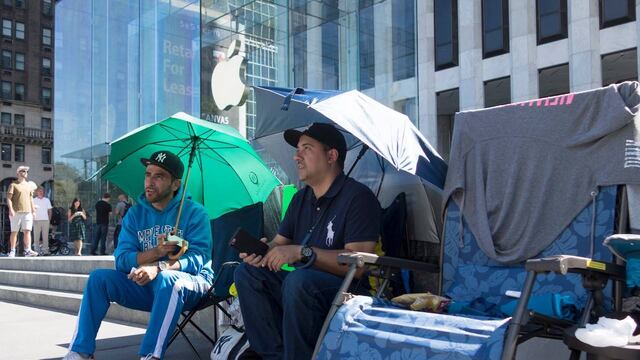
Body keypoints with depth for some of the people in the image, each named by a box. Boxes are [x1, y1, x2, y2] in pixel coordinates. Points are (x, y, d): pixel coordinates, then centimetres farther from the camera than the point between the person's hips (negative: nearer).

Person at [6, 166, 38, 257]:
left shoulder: (29, 185, 17)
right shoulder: (13, 185, 2)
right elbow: (9, 198, -5)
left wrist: (33, 210, 16)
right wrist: (11, 209, -17)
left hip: (27, 212, 4)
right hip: (16, 212, -3)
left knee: (27, 231, -6)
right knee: (14, 232, 2)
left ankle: (28, 250, -11)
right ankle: (12, 251, 9)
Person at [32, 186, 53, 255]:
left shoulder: (47, 200, 12)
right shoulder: (33, 200, 6)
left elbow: (49, 210, 14)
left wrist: (49, 219, 5)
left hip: (45, 220, 2)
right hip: (36, 220, -2)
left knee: (45, 236, 0)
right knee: (36, 236, -1)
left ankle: (45, 250, 2)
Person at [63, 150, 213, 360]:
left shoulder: (194, 212, -8)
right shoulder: (135, 213, 6)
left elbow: (198, 258, -19)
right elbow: (122, 260, -4)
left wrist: (160, 267, -36)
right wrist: (157, 252, -23)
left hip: (190, 283, -5)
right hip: (146, 286, 5)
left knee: (166, 279, -37)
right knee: (99, 277, -11)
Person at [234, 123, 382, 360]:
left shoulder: (358, 197, -13)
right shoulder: (300, 199, 13)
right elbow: (278, 243, 13)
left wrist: (302, 252, -26)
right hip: (305, 287, 8)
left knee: (299, 280, -35)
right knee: (247, 271, -8)